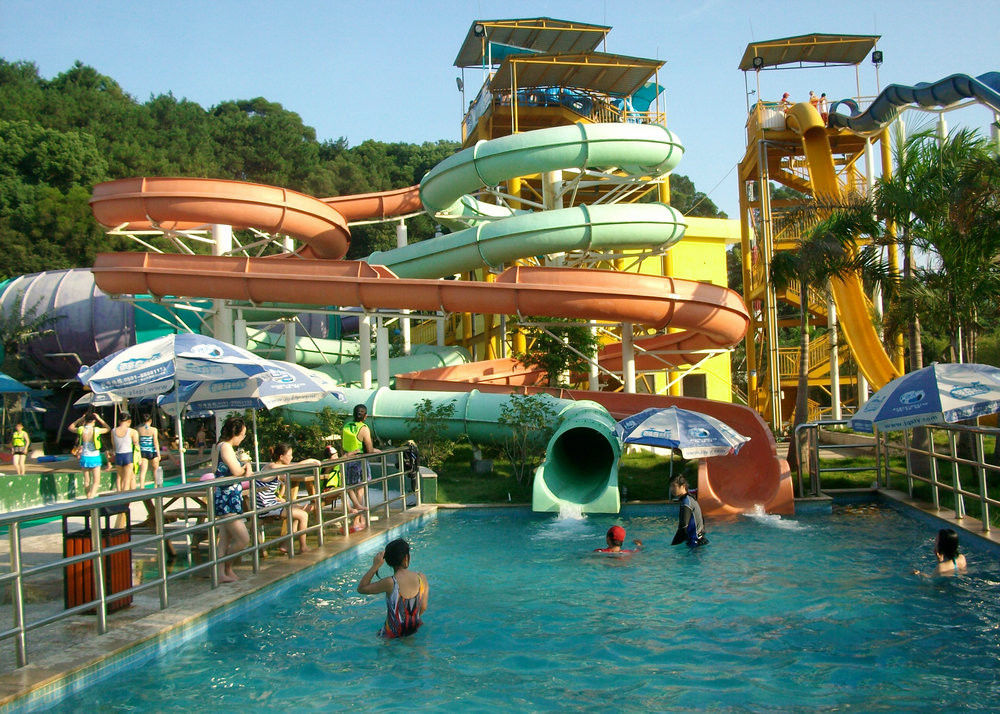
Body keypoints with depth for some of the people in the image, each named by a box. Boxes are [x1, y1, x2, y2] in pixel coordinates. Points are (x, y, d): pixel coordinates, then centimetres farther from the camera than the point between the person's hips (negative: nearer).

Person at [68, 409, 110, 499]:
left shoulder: (81, 430, -7)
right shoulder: (96, 430, -14)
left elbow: (70, 427, 15)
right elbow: (108, 429, 7)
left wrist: (80, 419, 12)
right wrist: (99, 419, 7)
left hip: (84, 457, 3)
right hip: (95, 458, -3)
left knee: (87, 481, 16)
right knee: (96, 481, 1)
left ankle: (89, 497, 26)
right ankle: (91, 499, -15)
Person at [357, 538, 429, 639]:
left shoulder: (390, 583, -24)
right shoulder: (421, 578, -12)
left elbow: (361, 588, -11)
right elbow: (423, 608, 0)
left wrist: (375, 566, -17)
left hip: (393, 634, -2)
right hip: (415, 629, 2)